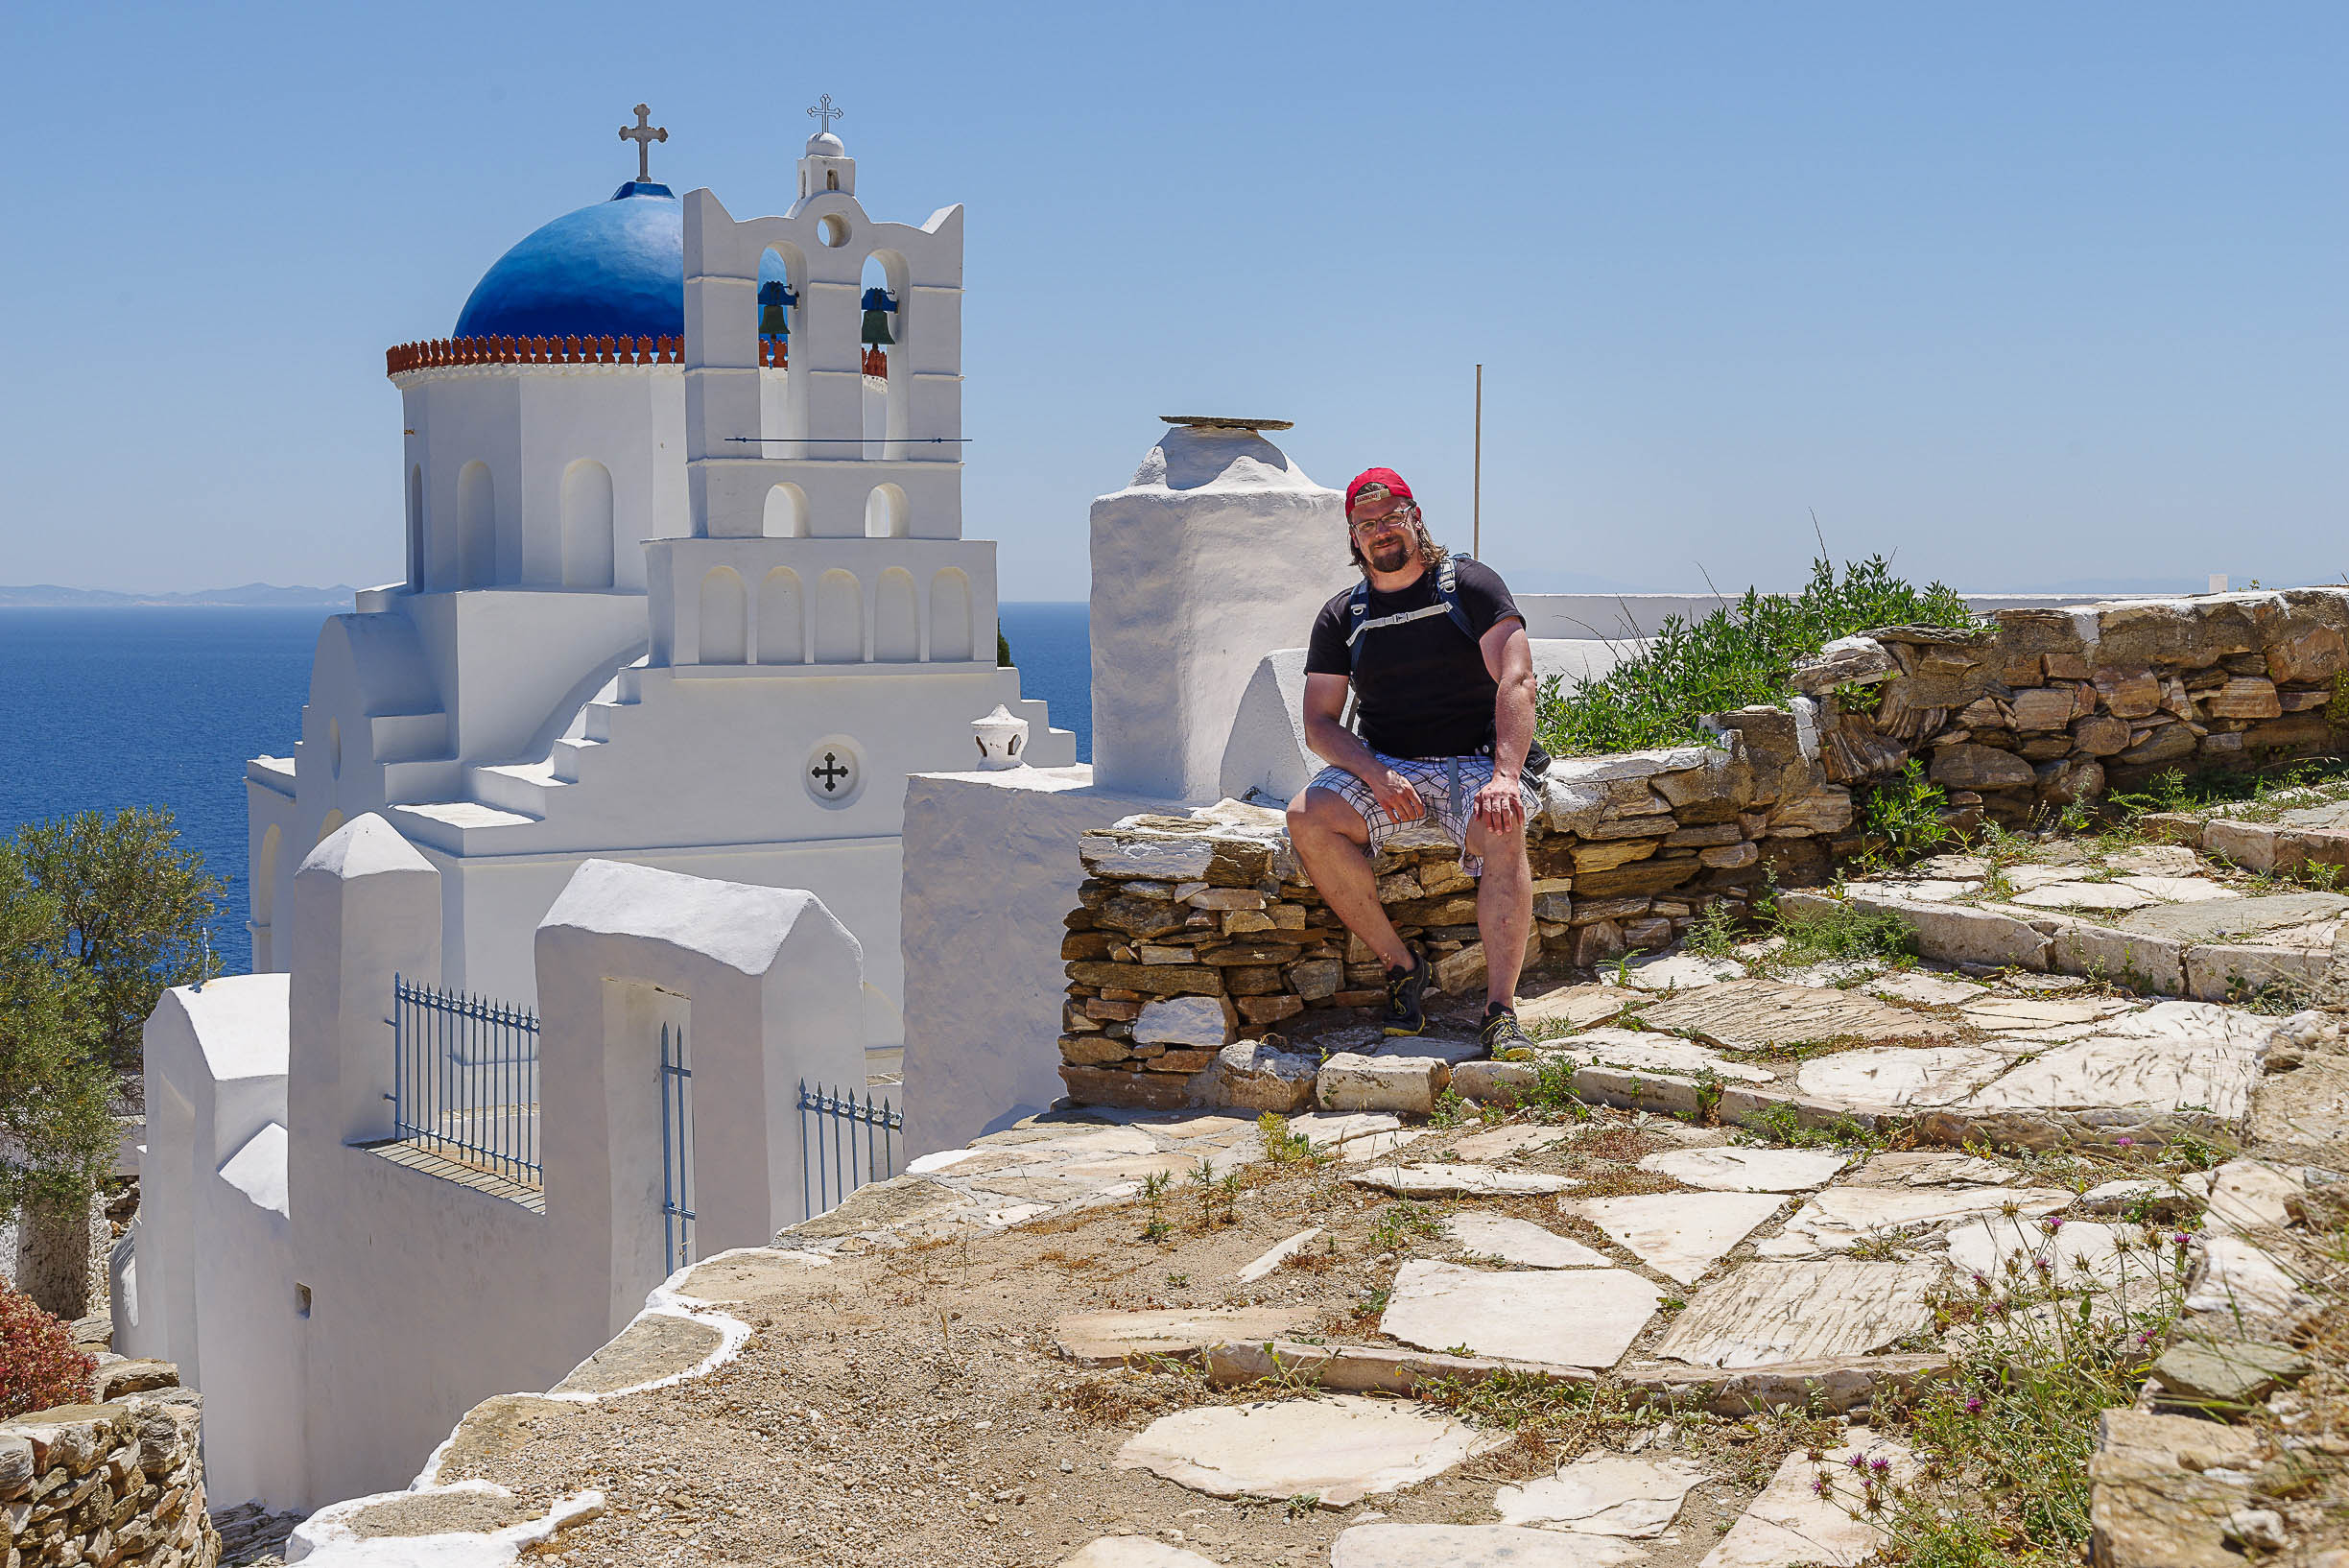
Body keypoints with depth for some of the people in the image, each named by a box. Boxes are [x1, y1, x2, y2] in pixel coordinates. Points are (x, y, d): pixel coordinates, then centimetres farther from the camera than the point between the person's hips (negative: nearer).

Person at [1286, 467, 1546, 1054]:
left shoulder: (1470, 585, 0)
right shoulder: (1342, 616, 9)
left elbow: (1516, 682, -12)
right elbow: (1320, 723, 4)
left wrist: (1505, 777, -29)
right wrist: (1377, 776, -17)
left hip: (1474, 761, -3)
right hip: (1382, 766, 3)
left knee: (1503, 831, -36)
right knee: (1307, 819, -26)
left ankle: (1501, 1007, -32)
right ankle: (1399, 962, -15)